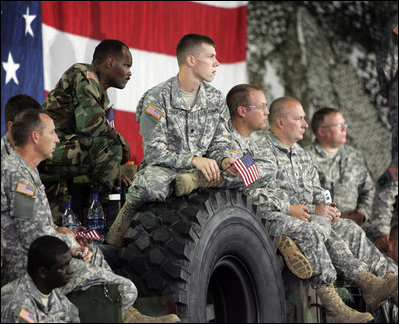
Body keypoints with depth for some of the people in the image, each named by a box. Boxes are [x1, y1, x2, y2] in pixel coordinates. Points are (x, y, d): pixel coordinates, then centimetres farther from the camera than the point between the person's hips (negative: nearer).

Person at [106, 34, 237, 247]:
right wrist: (193, 160, -25)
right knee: (153, 184, -39)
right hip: (163, 168, -5)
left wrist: (224, 160, -10)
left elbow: (219, 143, 14)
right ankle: (129, 210, -12)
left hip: (199, 172, 5)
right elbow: (154, 150, -13)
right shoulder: (157, 98, -6)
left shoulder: (216, 99, 11)